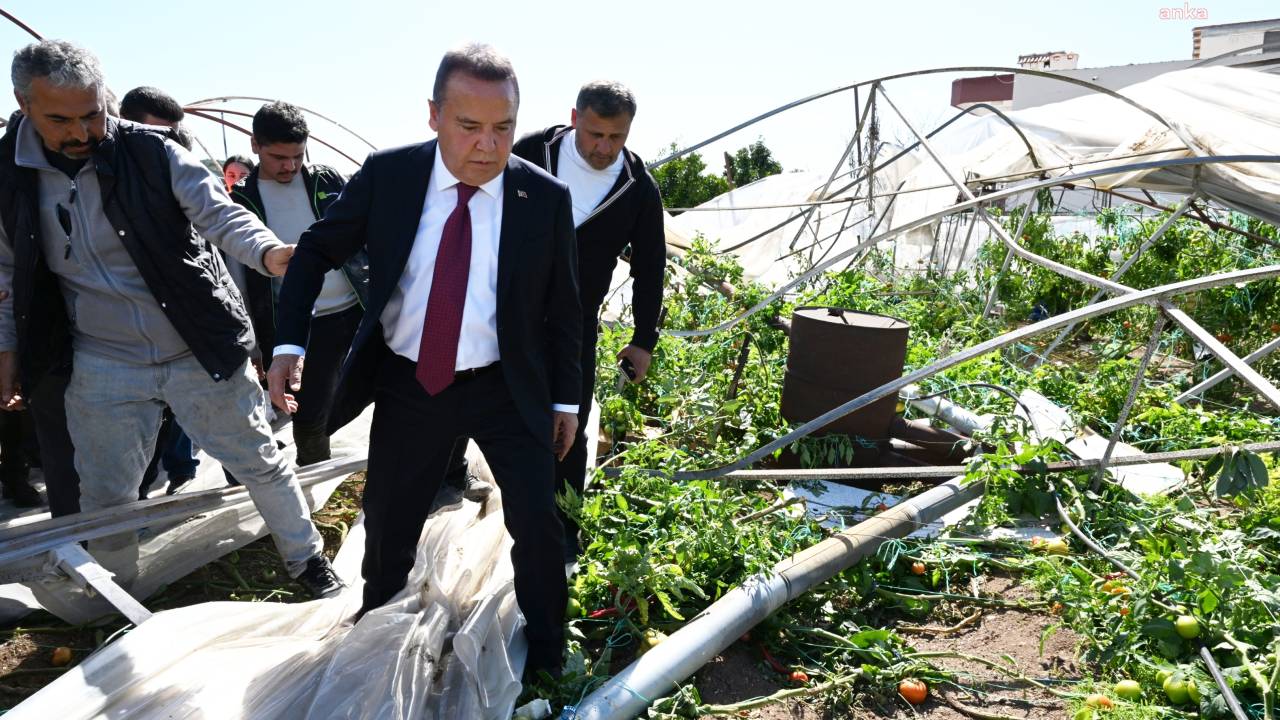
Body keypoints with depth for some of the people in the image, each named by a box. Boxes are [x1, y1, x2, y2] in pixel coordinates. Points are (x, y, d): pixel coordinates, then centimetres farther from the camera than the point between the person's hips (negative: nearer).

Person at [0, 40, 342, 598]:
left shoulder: (150, 151, -12)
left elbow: (218, 213, -20)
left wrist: (268, 252, -40)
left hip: (201, 351, -2)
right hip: (104, 369, 3)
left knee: (258, 461, 8)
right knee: (104, 496, 13)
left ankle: (306, 559, 29)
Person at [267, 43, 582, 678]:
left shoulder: (545, 197, -12)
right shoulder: (386, 175, -10)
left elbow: (563, 306, -1)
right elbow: (316, 251, 3)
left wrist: (565, 398, 2)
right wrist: (288, 344, -8)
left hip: (505, 389, -1)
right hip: (407, 386, 2)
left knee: (538, 524, 0)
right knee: (387, 524, 17)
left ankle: (547, 656, 28)